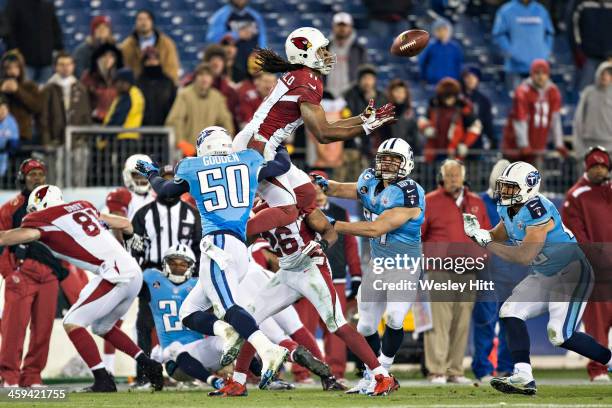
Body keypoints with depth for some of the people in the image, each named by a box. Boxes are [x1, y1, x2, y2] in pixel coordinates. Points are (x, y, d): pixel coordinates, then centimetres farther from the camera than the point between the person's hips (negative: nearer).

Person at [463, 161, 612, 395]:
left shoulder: (538, 211, -27)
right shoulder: (509, 209, 1)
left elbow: (524, 256, -29)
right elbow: (499, 237, 14)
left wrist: (486, 242, -24)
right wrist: (476, 232, -7)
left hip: (572, 272, -10)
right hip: (545, 276, 10)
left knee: (561, 336, -16)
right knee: (511, 312, -3)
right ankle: (523, 378, -7)